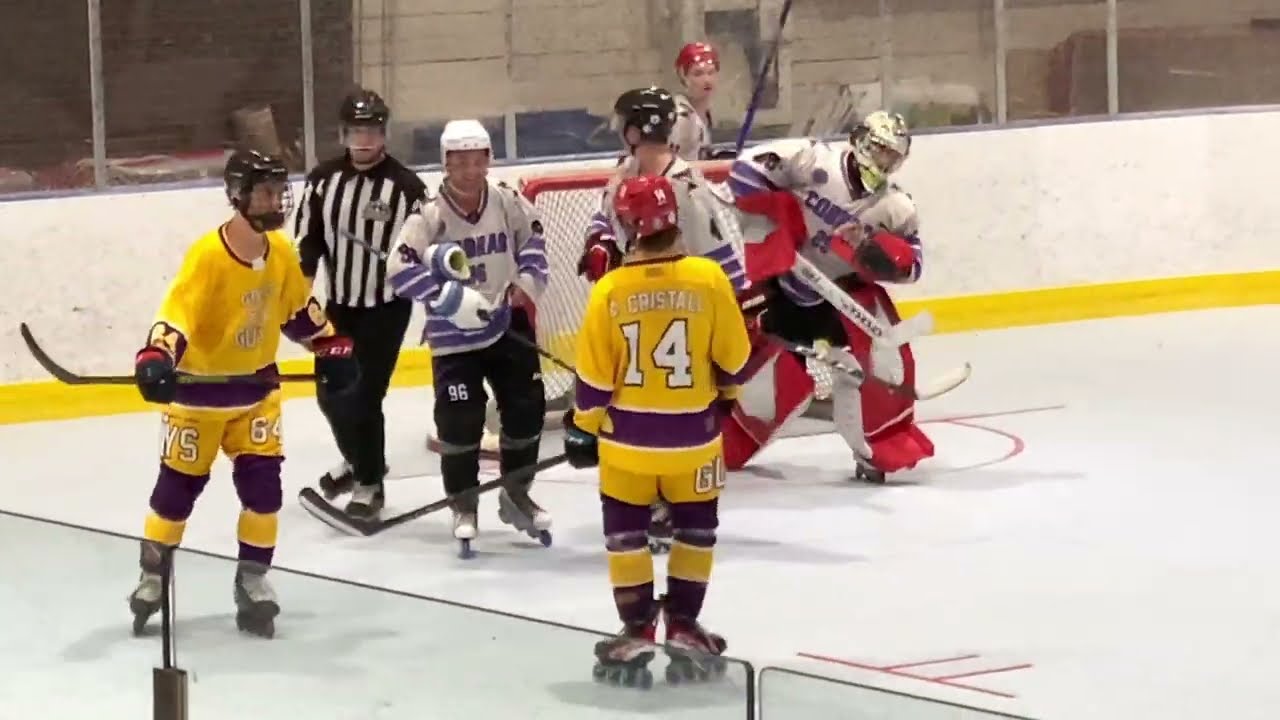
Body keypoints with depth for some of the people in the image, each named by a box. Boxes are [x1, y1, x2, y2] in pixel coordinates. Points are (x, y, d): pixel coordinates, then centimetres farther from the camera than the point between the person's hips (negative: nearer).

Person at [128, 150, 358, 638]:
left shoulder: (281, 251, -4)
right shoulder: (207, 256, -25)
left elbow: (298, 307, 12)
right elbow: (176, 312, -32)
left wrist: (331, 348, 11)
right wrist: (157, 359, -47)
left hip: (256, 385, 5)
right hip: (200, 386, -5)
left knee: (262, 482, -3)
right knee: (179, 485, 4)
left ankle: (253, 580, 9)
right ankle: (153, 576, 19)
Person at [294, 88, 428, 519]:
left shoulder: (407, 188, -13)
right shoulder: (323, 179, -3)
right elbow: (307, 240, 4)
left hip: (386, 307, -5)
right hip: (339, 304, 5)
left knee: (363, 397, -8)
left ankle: (370, 485, 8)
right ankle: (356, 460, 41)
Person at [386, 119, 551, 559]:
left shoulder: (507, 203, -6)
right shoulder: (429, 215, -18)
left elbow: (531, 236, 15)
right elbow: (400, 270, -23)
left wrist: (528, 279, 4)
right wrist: (450, 298, -28)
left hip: (507, 323, 4)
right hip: (454, 335, -4)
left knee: (526, 407, 7)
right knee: (460, 419, -7)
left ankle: (515, 494, 25)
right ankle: (464, 506, 9)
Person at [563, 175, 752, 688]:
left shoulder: (610, 291, -12)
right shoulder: (708, 279, -12)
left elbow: (595, 376, -6)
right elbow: (732, 358, -3)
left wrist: (583, 429, 8)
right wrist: (729, 391, 19)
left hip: (626, 436, 0)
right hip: (692, 434, 0)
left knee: (625, 532, 13)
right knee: (695, 530, 17)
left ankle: (637, 631, 11)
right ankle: (683, 629, 16)